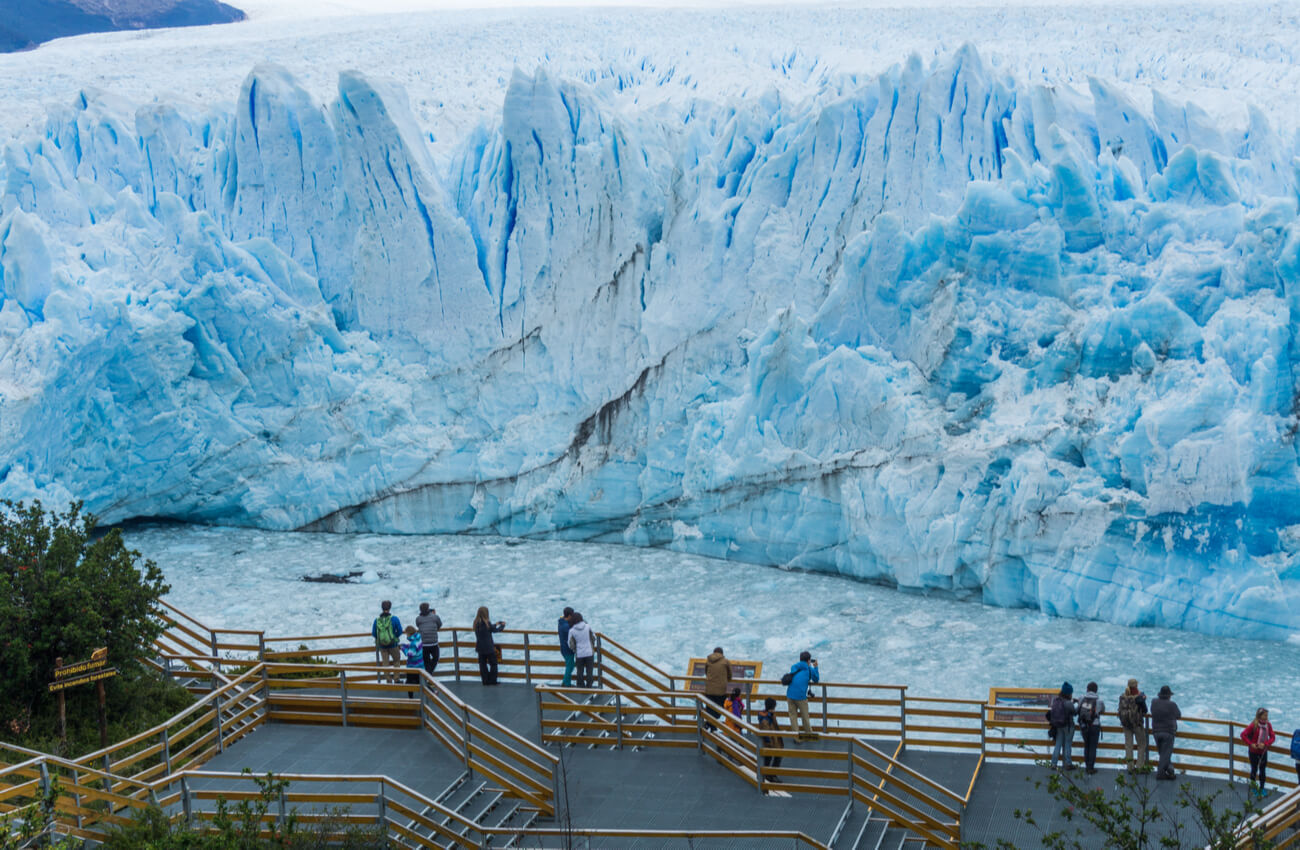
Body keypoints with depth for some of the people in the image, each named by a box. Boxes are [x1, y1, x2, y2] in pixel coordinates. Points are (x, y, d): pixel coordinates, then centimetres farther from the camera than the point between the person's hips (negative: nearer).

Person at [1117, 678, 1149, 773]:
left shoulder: (1122, 697, -2)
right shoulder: (1139, 696, -15)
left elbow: (1120, 711, 4)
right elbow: (1145, 710, -7)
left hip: (1126, 723, 4)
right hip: (1137, 722, -4)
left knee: (1128, 745, 9)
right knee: (1141, 745, 10)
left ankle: (1130, 767, 11)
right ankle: (1140, 766, 7)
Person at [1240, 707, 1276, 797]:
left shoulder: (1268, 725, -7)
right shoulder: (1254, 725, -19)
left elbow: (1273, 737, -3)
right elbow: (1243, 734, -16)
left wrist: (1265, 744, -18)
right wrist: (1251, 744, -19)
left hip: (1263, 751, 3)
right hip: (1254, 752, -3)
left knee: (1262, 771, 10)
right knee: (1254, 770, 9)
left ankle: (1262, 788, 24)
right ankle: (1253, 788, 26)